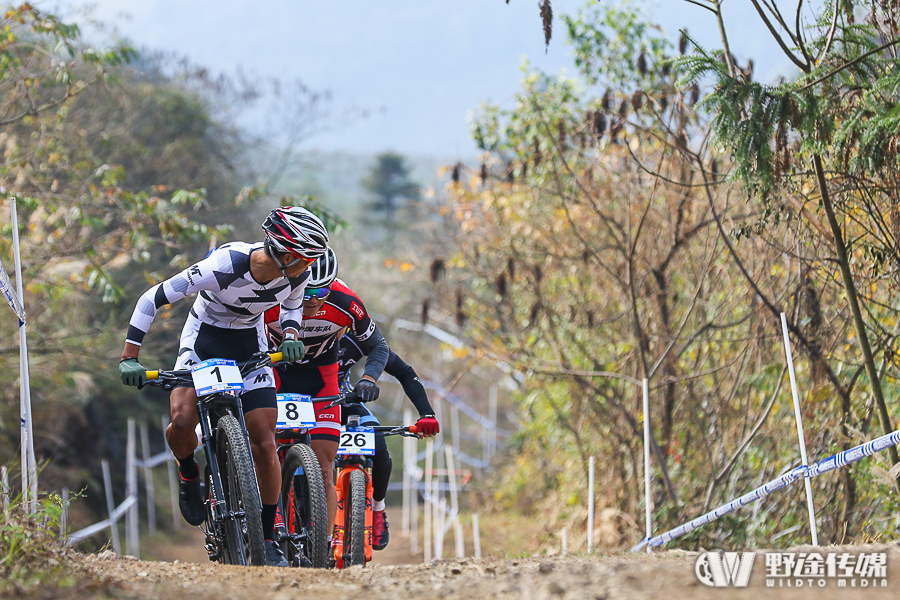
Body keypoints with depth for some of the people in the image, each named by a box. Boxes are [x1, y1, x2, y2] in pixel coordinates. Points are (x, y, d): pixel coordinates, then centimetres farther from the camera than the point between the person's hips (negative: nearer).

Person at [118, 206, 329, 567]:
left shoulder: (297, 275, -18)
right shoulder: (224, 266, -33)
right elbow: (152, 299, -25)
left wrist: (291, 336, -14)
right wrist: (130, 358, -28)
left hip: (251, 344, 3)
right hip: (204, 338, -3)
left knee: (264, 444, -8)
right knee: (183, 422, -26)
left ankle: (268, 538, 4)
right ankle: (188, 472, 8)